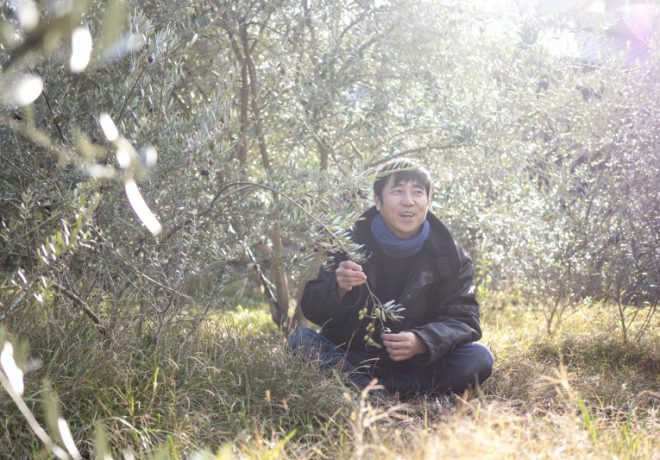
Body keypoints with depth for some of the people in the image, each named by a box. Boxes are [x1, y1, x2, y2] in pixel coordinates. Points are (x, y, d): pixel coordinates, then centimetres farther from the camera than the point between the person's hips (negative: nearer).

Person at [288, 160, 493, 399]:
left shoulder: (449, 256, -2)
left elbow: (464, 318, -8)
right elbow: (311, 308, -7)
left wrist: (421, 342, -29)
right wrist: (338, 289, -31)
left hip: (418, 364, 1)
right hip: (352, 359, 0)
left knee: (479, 358, -25)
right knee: (300, 339, -24)